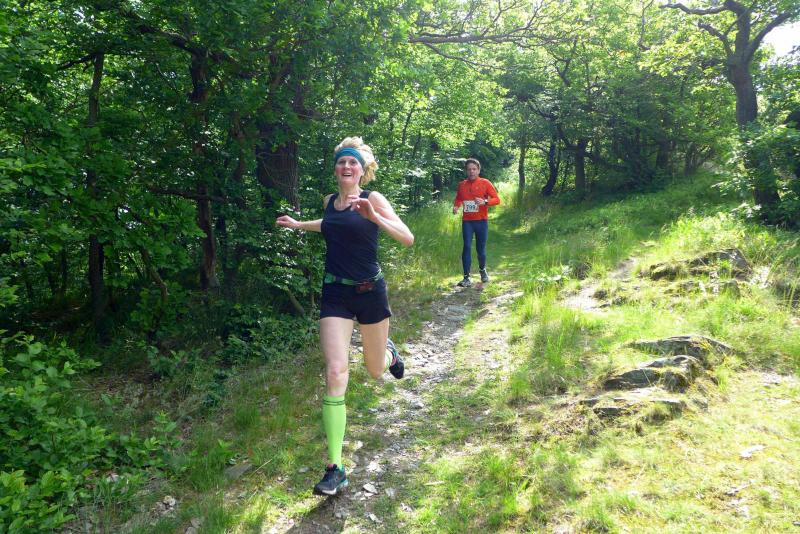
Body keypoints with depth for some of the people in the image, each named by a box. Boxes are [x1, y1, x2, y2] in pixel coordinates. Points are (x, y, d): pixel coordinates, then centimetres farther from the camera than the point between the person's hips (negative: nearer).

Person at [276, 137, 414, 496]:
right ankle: (335, 469, -10)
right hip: (335, 295, 2)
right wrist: (300, 225, 26)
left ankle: (389, 353, 56)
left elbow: (407, 239, -18)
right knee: (335, 372, -14)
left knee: (376, 371, 14)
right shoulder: (330, 201, 6)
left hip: (370, 292, -2)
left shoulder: (372, 199, -7)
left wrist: (374, 217, -31)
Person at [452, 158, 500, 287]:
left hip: (481, 221, -1)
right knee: (467, 247, -9)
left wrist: (485, 202, -23)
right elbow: (458, 199, 20)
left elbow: (497, 199, -4)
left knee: (481, 248, 6)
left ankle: (482, 270, 35)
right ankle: (466, 278, -8)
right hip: (467, 221, 1)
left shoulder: (485, 183, -3)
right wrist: (456, 207, -2)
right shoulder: (461, 184, 6)